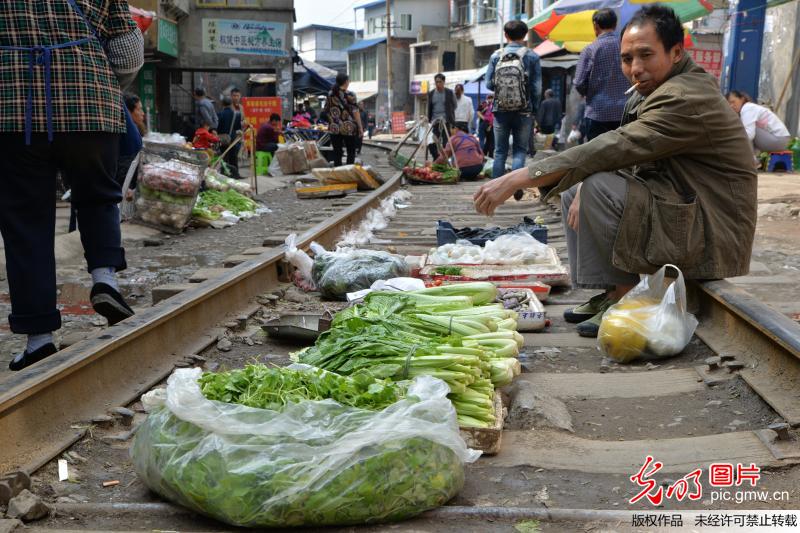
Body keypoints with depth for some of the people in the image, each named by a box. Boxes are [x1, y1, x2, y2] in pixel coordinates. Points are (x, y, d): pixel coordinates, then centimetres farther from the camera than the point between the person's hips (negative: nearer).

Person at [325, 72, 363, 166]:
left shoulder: (330, 94, 5)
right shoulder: (350, 95, -8)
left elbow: (327, 111, 11)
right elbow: (355, 112, -9)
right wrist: (360, 127, -4)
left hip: (334, 128, 4)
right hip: (349, 128, -4)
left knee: (337, 152, 6)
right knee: (351, 152, 7)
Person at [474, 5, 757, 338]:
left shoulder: (686, 99, -22)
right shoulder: (657, 90, 11)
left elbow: (616, 148, -31)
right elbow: (626, 155, 9)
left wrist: (517, 179, -33)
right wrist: (585, 190, -13)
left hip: (711, 239, -10)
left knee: (599, 188, -28)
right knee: (573, 191, 10)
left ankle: (624, 296, -11)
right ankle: (607, 293, 9)